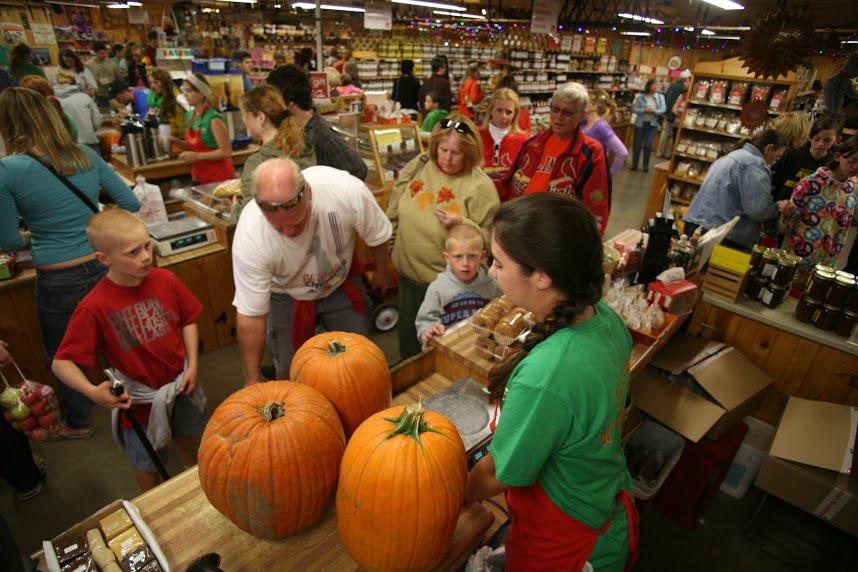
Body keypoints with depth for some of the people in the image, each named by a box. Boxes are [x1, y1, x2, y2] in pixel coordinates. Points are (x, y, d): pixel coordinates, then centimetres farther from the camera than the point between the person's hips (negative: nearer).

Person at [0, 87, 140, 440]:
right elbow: (131, 203, 3)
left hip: (59, 282, -3)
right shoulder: (87, 156, -3)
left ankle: (78, 423, 38)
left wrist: (36, 235, 14)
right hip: (103, 268, 4)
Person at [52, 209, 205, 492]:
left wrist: (192, 365, -8)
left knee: (184, 435, 31)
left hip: (180, 384, 4)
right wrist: (92, 391, -37)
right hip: (139, 402, -3)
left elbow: (188, 320, -2)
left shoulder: (166, 280, -15)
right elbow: (61, 362, -20)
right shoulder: (94, 307, -26)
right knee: (146, 463, 21)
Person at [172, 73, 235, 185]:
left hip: (219, 176, -7)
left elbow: (226, 152, -18)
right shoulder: (189, 116, 7)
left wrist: (197, 156, -21)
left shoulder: (214, 119, -16)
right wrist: (175, 142, 1)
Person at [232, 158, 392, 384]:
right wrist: (252, 380, -18)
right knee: (290, 372, 8)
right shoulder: (250, 237, -35)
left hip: (342, 283, 2)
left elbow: (378, 234, -14)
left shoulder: (347, 190, -36)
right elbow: (251, 315, -25)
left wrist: (381, 272, 3)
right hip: (286, 298, -1)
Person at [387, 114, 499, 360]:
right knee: (408, 340, 25)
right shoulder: (417, 166, -3)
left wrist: (462, 224, -30)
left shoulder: (480, 186, -17)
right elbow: (394, 214, 8)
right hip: (408, 274, 5)